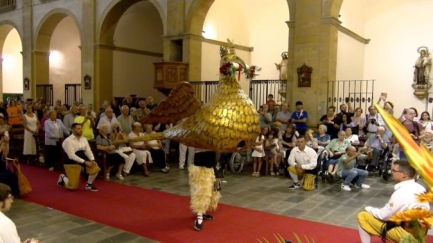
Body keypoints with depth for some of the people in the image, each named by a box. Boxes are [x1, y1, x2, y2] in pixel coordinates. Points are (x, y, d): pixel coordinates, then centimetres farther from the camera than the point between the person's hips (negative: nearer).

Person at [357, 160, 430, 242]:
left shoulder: (402, 192, -24)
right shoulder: (419, 188, 1)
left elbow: (383, 216, -15)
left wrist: (369, 209, 4)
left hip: (407, 233, -8)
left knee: (363, 216, -5)